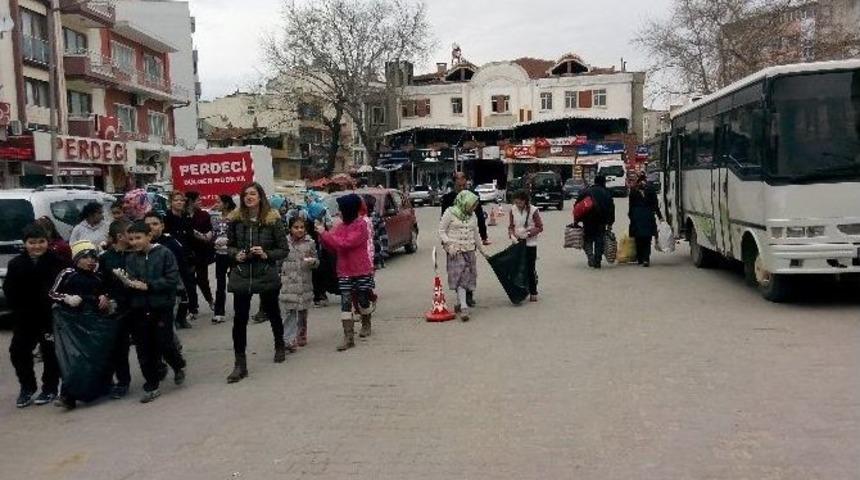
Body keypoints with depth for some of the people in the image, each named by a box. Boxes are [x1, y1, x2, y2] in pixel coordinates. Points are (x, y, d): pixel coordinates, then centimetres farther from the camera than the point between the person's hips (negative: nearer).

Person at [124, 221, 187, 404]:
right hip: (139, 309, 4)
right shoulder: (131, 259, 6)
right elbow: (130, 280, 1)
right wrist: (129, 283, -22)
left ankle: (178, 366, 31)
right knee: (144, 350, 6)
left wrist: (148, 286, -16)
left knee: (164, 344, -1)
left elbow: (172, 280, -11)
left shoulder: (164, 253, -6)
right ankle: (152, 386, 18)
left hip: (161, 307, -4)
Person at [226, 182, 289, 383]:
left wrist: (266, 254, -19)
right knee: (239, 319, -3)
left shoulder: (273, 220, -7)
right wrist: (235, 254, -7)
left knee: (272, 313, 17)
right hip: (241, 275, 1)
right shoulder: (236, 219, 0)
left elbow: (284, 250, -3)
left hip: (267, 276, -1)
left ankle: (280, 346, 44)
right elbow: (230, 245, 13)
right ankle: (240, 364, 5)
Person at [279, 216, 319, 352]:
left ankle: (301, 336, 27)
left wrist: (312, 261, -14)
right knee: (291, 311, -10)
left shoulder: (310, 243, 4)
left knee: (303, 311, 12)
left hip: (305, 283, 2)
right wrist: (279, 278, 3)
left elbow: (316, 262, 9)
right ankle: (289, 340, -13)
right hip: (288, 282, -2)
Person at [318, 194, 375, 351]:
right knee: (345, 303, -4)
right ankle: (349, 337, -4)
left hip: (362, 271, -4)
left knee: (363, 300, 12)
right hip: (344, 272, 5)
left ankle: (366, 326, 38)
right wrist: (322, 236, -8)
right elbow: (333, 248, 7)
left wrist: (325, 234, -20)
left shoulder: (360, 225, -13)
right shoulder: (341, 226, 6)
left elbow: (345, 243, -23)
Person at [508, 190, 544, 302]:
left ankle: (533, 292, 13)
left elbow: (540, 228, -7)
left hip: (530, 244, -3)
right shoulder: (513, 210, 0)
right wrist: (512, 235, -11)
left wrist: (528, 233, -19)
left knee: (531, 269, 2)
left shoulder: (533, 210, -11)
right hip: (517, 243, 3)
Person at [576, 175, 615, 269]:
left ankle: (590, 256, -13)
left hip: (588, 220, 0)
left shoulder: (586, 191, 7)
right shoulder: (607, 193, 8)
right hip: (601, 221, 0)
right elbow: (611, 208, 5)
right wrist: (610, 223, 8)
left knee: (588, 240, 9)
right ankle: (597, 261, 6)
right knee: (599, 241, 9)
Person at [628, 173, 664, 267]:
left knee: (638, 239, 9)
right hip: (648, 216, 0)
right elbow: (655, 205, 1)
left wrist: (630, 215, 12)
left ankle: (640, 259, 13)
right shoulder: (651, 190, 0)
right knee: (647, 240, 1)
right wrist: (660, 216, 5)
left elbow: (631, 205, 2)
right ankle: (646, 259, -12)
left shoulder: (633, 191, 0)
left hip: (636, 217, 0)